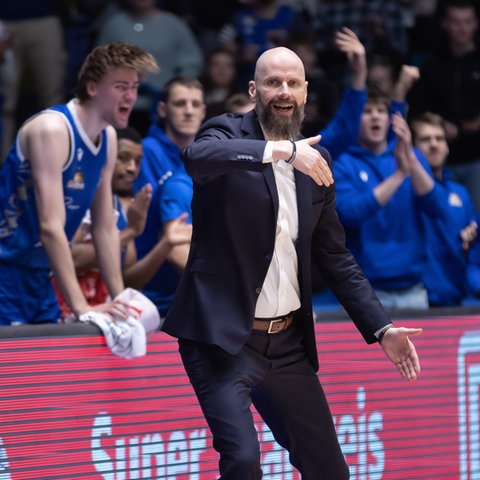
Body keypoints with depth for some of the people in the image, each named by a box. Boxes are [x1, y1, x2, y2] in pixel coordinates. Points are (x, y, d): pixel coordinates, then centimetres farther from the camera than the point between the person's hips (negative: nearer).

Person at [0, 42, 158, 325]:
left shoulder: (109, 139, 8)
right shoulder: (52, 129, -18)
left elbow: (105, 229, 12)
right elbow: (50, 227, -25)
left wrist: (121, 301, 5)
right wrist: (80, 307, -29)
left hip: (39, 279, 8)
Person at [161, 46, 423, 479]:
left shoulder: (316, 160, 10)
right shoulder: (229, 135, -5)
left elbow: (334, 255, 16)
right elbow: (197, 157, -31)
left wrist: (381, 328, 8)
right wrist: (281, 150, -39)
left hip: (288, 342, 6)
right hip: (223, 337, -6)